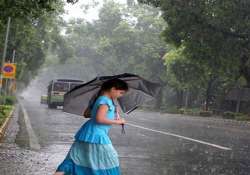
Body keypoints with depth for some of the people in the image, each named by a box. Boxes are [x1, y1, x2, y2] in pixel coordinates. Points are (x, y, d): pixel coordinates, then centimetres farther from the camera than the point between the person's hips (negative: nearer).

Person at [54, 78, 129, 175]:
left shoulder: (99, 99, 15)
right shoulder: (105, 100, -15)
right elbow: (100, 119, -27)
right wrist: (117, 121, -16)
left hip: (88, 133, 10)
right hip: (96, 135, -10)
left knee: (75, 159, 11)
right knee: (108, 161, 3)